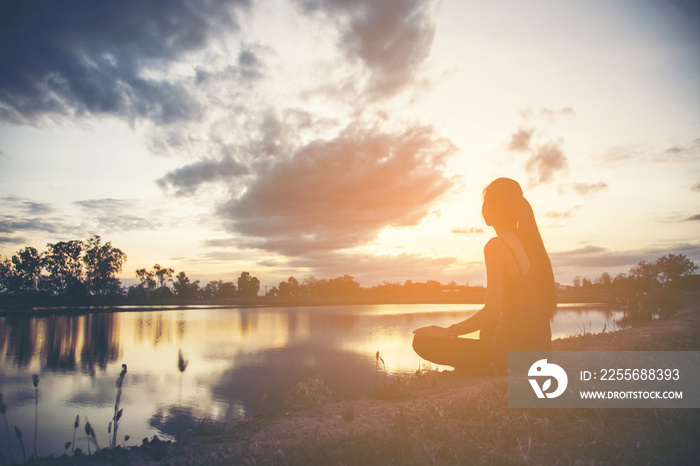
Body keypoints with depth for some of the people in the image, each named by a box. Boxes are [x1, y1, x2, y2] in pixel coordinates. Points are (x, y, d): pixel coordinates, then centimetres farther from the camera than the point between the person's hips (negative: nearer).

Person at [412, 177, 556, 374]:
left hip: (514, 354, -9)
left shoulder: (496, 246, -16)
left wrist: (449, 331, -10)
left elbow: (492, 312, -22)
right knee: (487, 329, 40)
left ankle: (494, 370, -1)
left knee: (422, 341, -5)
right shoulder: (529, 242, 9)